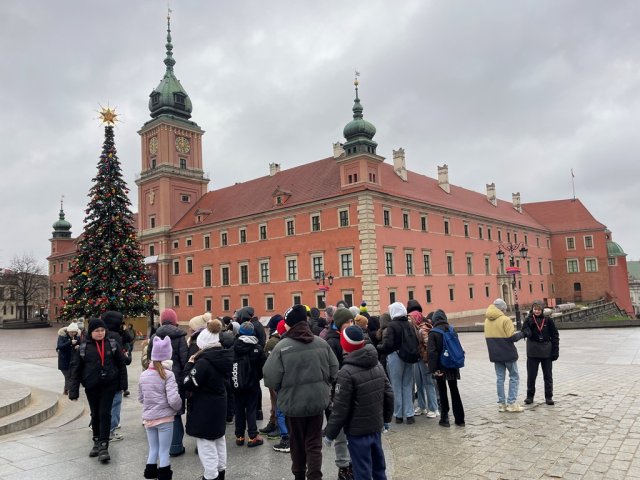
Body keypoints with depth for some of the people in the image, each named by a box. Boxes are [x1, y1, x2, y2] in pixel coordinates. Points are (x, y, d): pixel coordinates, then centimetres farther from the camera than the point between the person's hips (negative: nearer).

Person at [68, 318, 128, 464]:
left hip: (109, 385, -1)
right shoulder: (83, 348, -1)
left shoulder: (112, 344, -1)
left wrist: (123, 383, 1)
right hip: (91, 386, 1)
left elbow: (121, 364, 3)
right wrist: (74, 390, -4)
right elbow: (76, 369, 1)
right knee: (95, 414, 14)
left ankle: (103, 446, 0)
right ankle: (97, 442, 31)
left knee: (105, 414, -5)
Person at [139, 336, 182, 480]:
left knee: (153, 449, 19)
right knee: (164, 451, 8)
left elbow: (140, 398, 10)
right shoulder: (168, 374, -17)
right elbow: (173, 400, -22)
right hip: (164, 418, -5)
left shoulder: (143, 375, 1)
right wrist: (179, 407, -2)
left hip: (148, 418, 5)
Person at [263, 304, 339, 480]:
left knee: (297, 443, 19)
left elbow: (271, 378, -14)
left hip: (293, 403, -2)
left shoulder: (282, 346, -17)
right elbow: (334, 371, 2)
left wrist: (283, 390, 6)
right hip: (317, 401, 2)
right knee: (314, 443, 12)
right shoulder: (322, 343, -5)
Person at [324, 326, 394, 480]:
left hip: (357, 430, -7)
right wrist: (386, 418, 20)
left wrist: (329, 433, -8)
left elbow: (340, 408, -18)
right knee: (378, 466, 21)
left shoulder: (347, 372, -21)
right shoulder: (377, 364, 0)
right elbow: (389, 394, 7)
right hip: (376, 425, 7)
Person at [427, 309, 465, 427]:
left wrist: (433, 368, -17)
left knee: (443, 392, 5)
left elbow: (431, 352, -19)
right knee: (454, 391, 13)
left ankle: (445, 419, 8)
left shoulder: (433, 332, -12)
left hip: (441, 366, -4)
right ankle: (460, 419, 17)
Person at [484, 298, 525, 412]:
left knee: (500, 378, 10)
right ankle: (511, 403, 4)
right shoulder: (505, 319, -14)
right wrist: (521, 334, 1)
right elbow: (512, 337, -16)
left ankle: (501, 404, 12)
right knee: (514, 377, 7)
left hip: (495, 354, 6)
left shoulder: (487, 320, 5)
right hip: (508, 353, -5)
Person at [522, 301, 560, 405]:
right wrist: (527, 332, -37)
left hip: (546, 351, 0)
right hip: (533, 351, 0)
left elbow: (555, 336, 1)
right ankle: (530, 396, 18)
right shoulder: (529, 319, -4)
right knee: (531, 375, 6)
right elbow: (525, 329, -13)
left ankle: (549, 396, 20)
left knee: (548, 375, 10)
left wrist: (555, 351, -3)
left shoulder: (548, 320, -4)